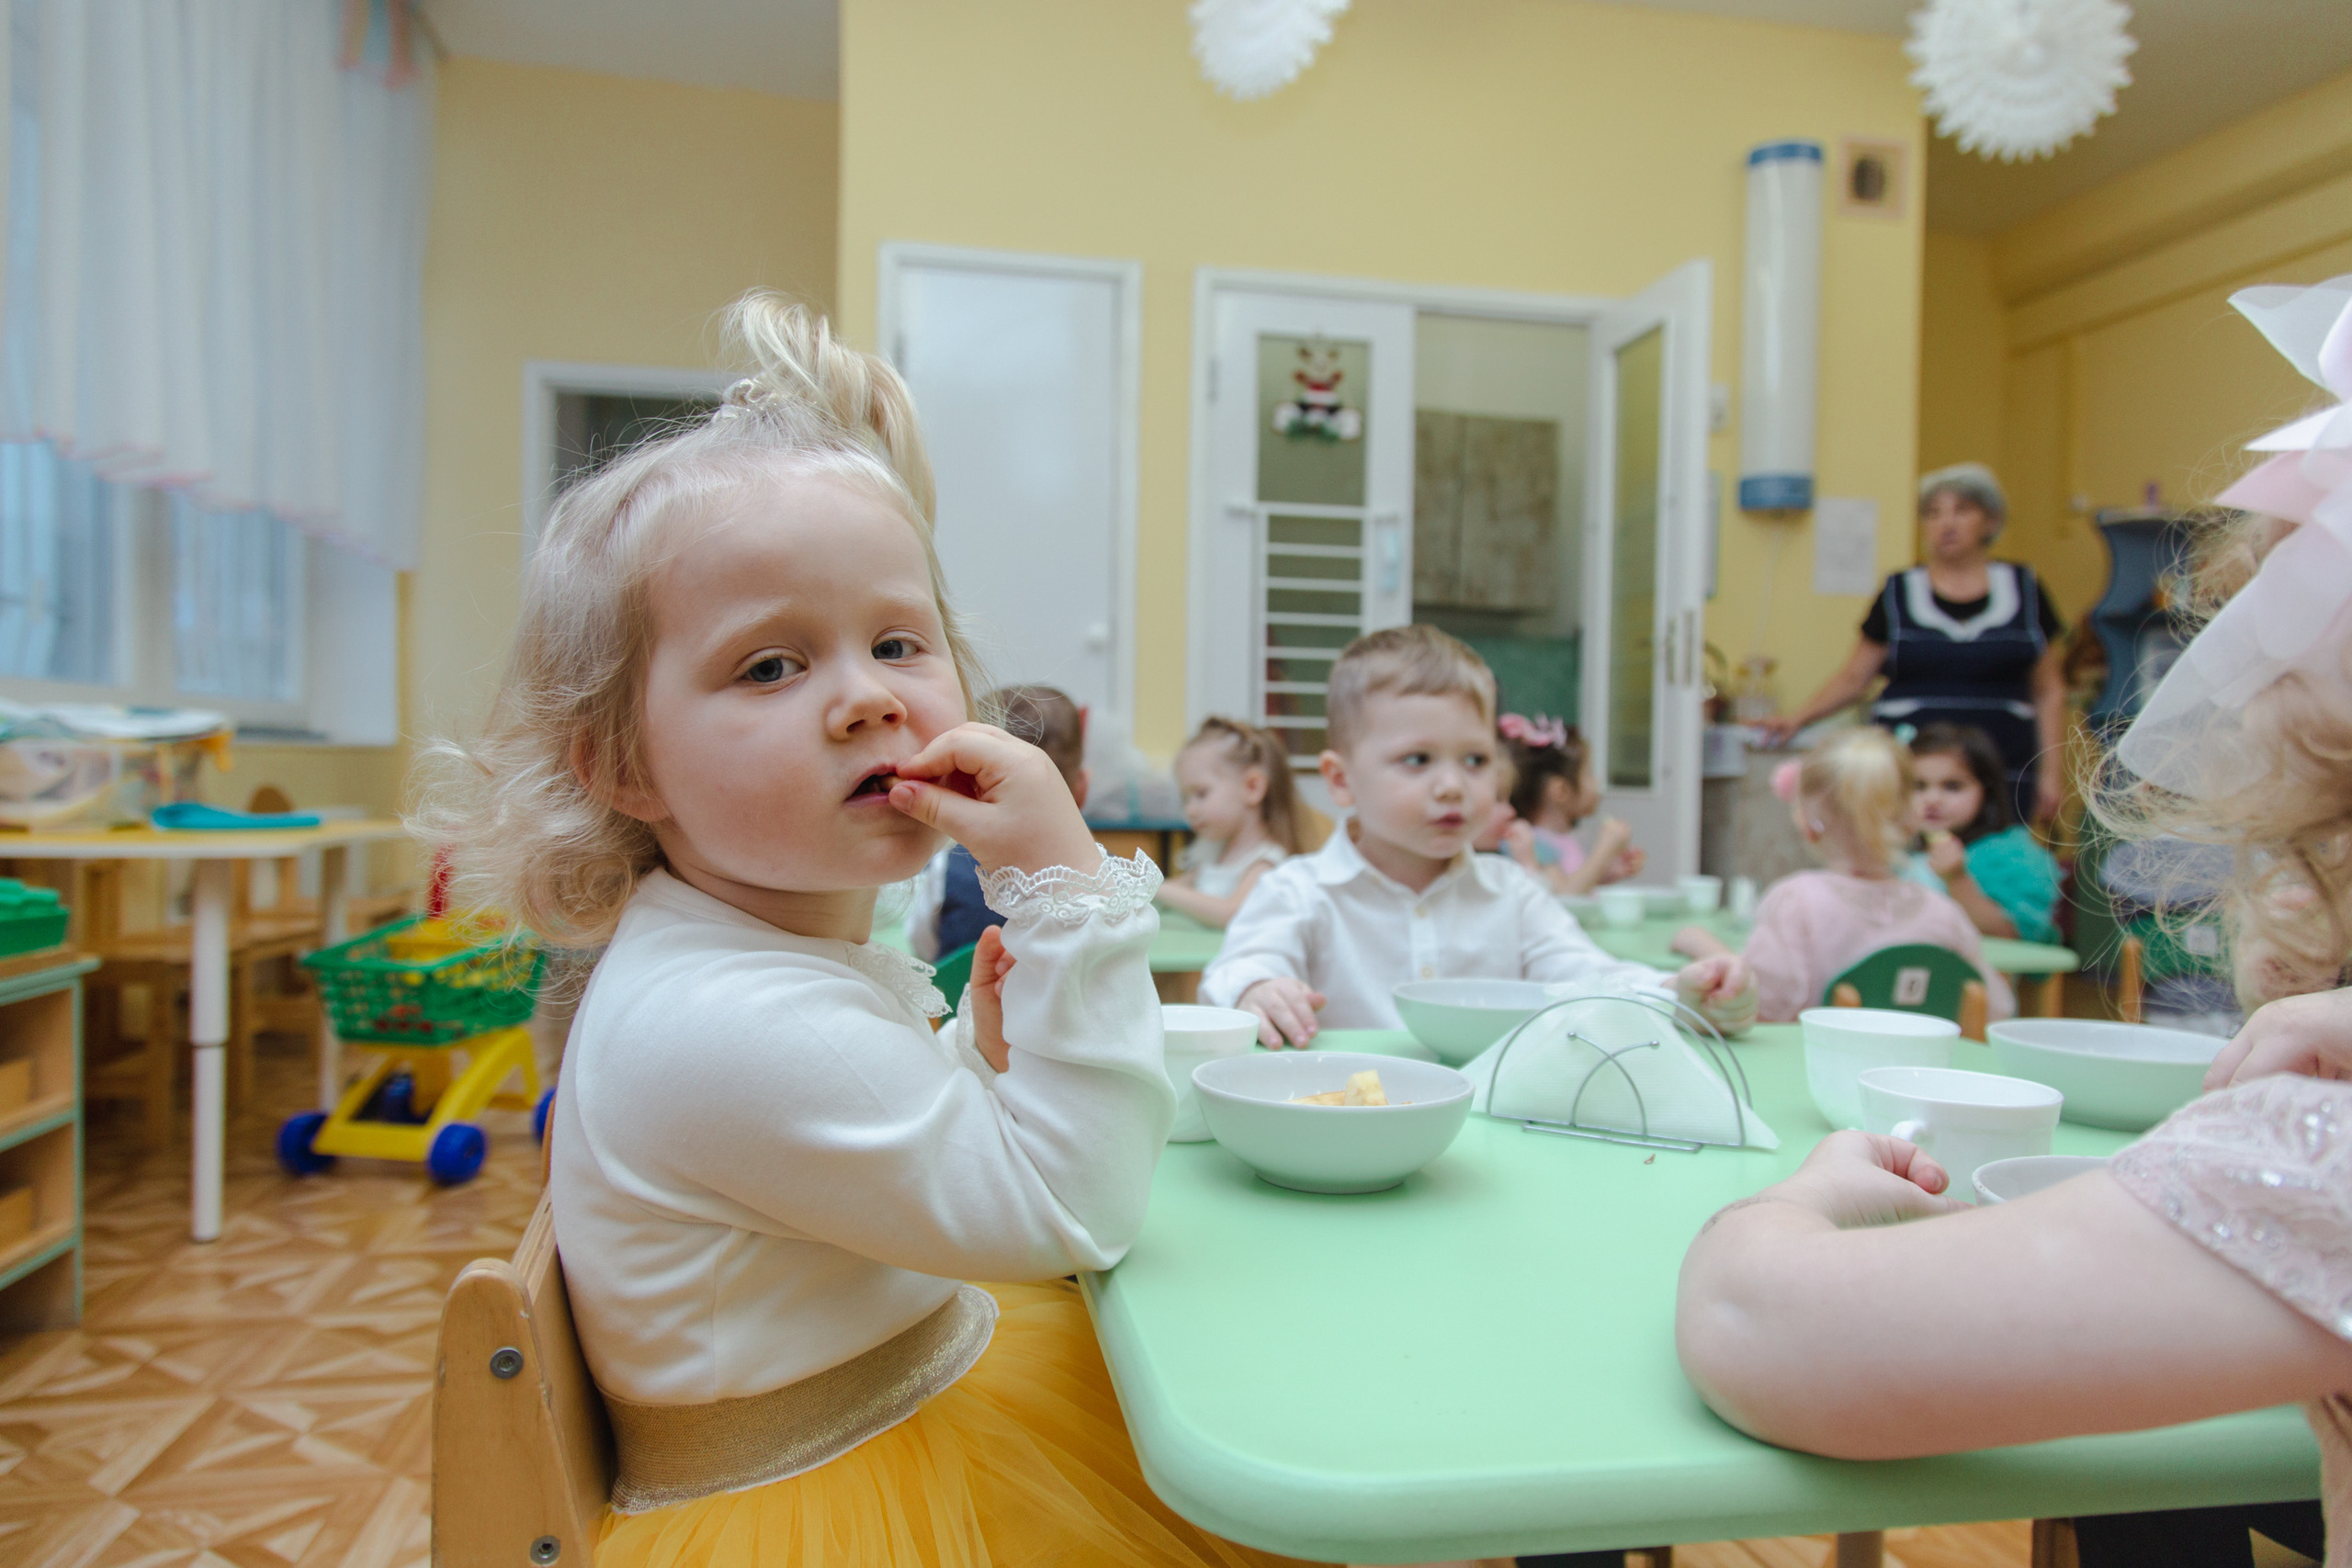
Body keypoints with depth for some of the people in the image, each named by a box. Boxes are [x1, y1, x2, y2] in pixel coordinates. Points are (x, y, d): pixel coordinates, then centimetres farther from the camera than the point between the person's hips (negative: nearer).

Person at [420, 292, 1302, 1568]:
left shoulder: (790, 949, -1)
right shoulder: (726, 1025, -31)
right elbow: (1069, 1212, -27)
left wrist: (987, 1051, -4)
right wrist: (1067, 887, -32)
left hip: (927, 1390, 8)